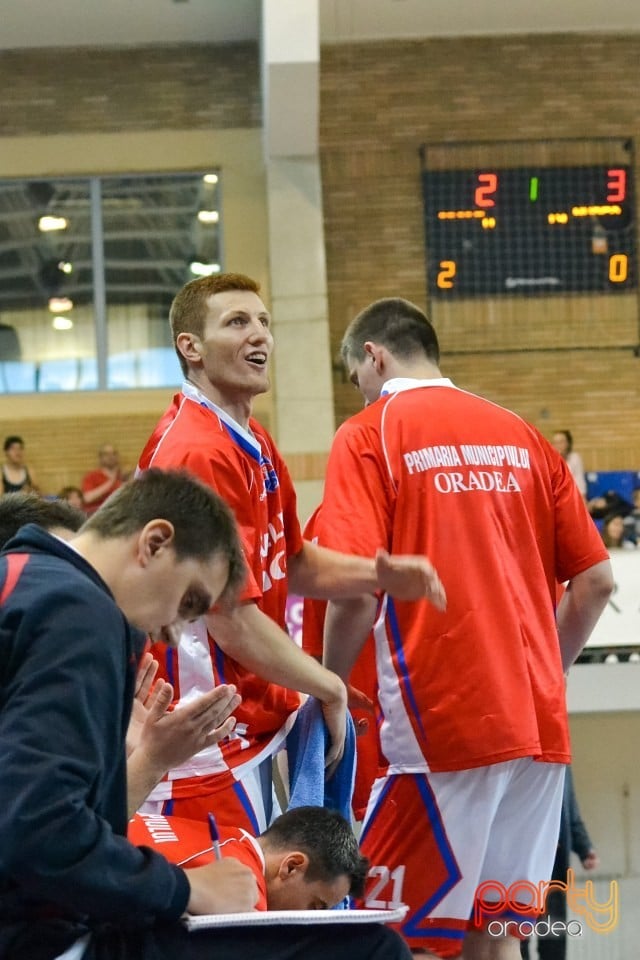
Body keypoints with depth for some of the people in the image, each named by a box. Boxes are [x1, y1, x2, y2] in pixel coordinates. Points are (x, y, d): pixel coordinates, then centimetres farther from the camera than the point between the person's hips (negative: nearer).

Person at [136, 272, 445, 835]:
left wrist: (380, 574, 3)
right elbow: (233, 622, -20)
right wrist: (329, 688, -7)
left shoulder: (255, 444, 12)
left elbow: (290, 565, 22)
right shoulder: (200, 453, -19)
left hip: (252, 726, 10)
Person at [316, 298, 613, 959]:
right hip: (539, 724, 6)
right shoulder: (521, 437, 13)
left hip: (442, 719, -6)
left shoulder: (368, 436, -3)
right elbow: (595, 581, 10)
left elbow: (356, 589, -13)